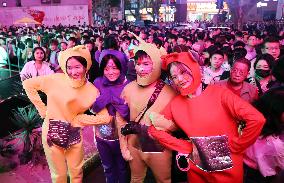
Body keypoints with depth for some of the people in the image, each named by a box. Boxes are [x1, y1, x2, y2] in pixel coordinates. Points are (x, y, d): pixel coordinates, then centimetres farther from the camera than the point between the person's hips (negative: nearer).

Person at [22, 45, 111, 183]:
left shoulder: (92, 90, -9)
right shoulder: (55, 80, -13)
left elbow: (106, 117, -8)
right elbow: (27, 84, -1)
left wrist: (78, 119, -11)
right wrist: (42, 109, -4)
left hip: (74, 135, 2)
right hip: (52, 133, -1)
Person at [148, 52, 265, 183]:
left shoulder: (219, 93, -15)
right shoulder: (175, 104, -4)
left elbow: (257, 119, -21)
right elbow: (155, 130, -1)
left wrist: (235, 146, -12)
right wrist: (187, 148, -6)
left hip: (228, 169, -2)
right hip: (197, 170, 3)